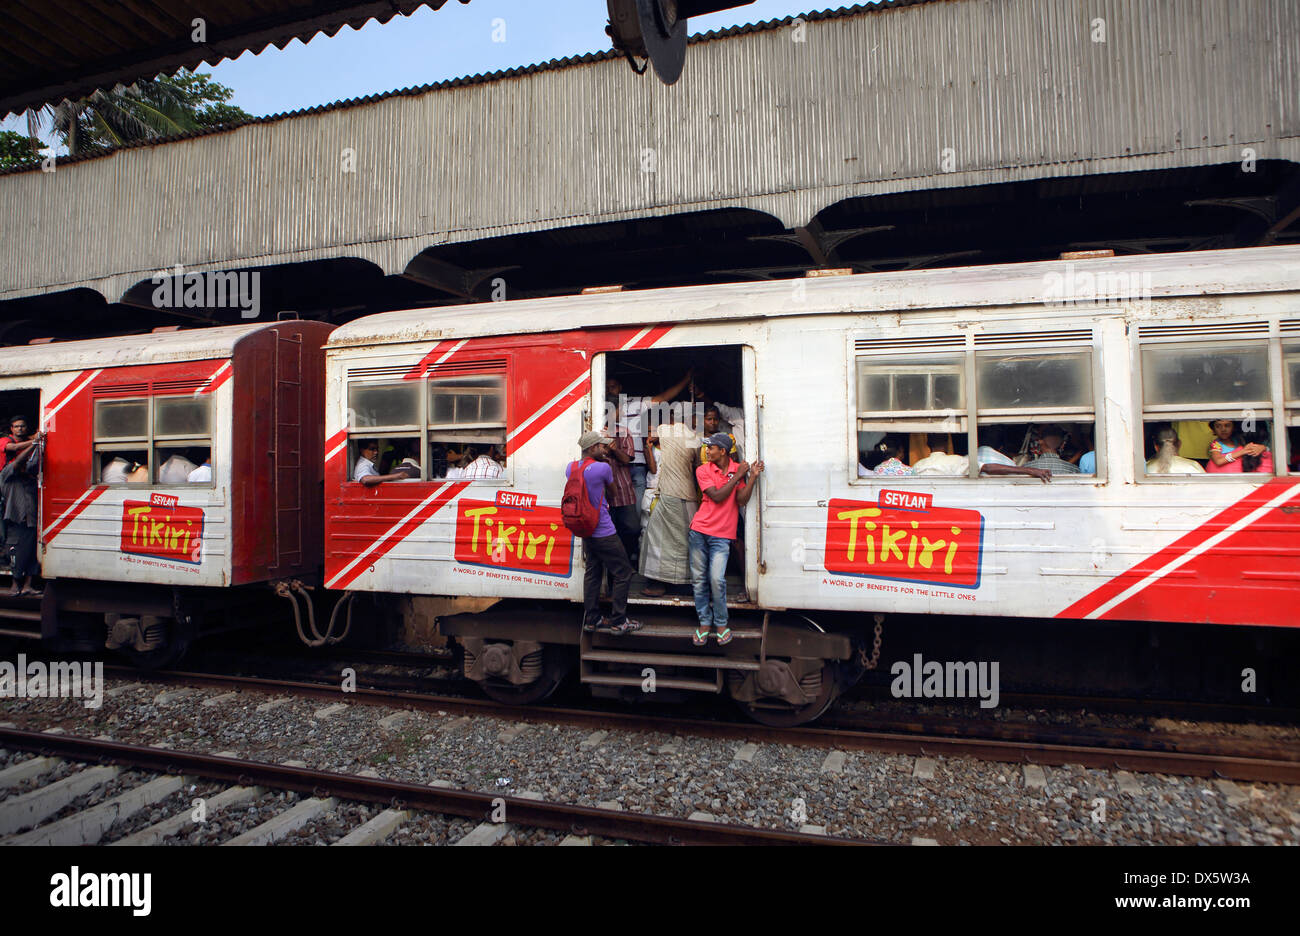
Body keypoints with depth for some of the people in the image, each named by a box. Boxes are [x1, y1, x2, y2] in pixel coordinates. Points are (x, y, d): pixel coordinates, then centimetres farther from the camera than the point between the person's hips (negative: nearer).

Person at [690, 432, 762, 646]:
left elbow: (742, 501, -6)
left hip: (722, 534, -1)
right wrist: (737, 476, -10)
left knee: (717, 579, -11)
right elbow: (717, 497, -11)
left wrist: (753, 477, -15)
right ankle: (704, 623, 16)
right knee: (699, 579, 3)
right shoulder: (703, 470, 1)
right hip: (699, 530, 1)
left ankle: (721, 624, 6)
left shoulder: (739, 469, 3)